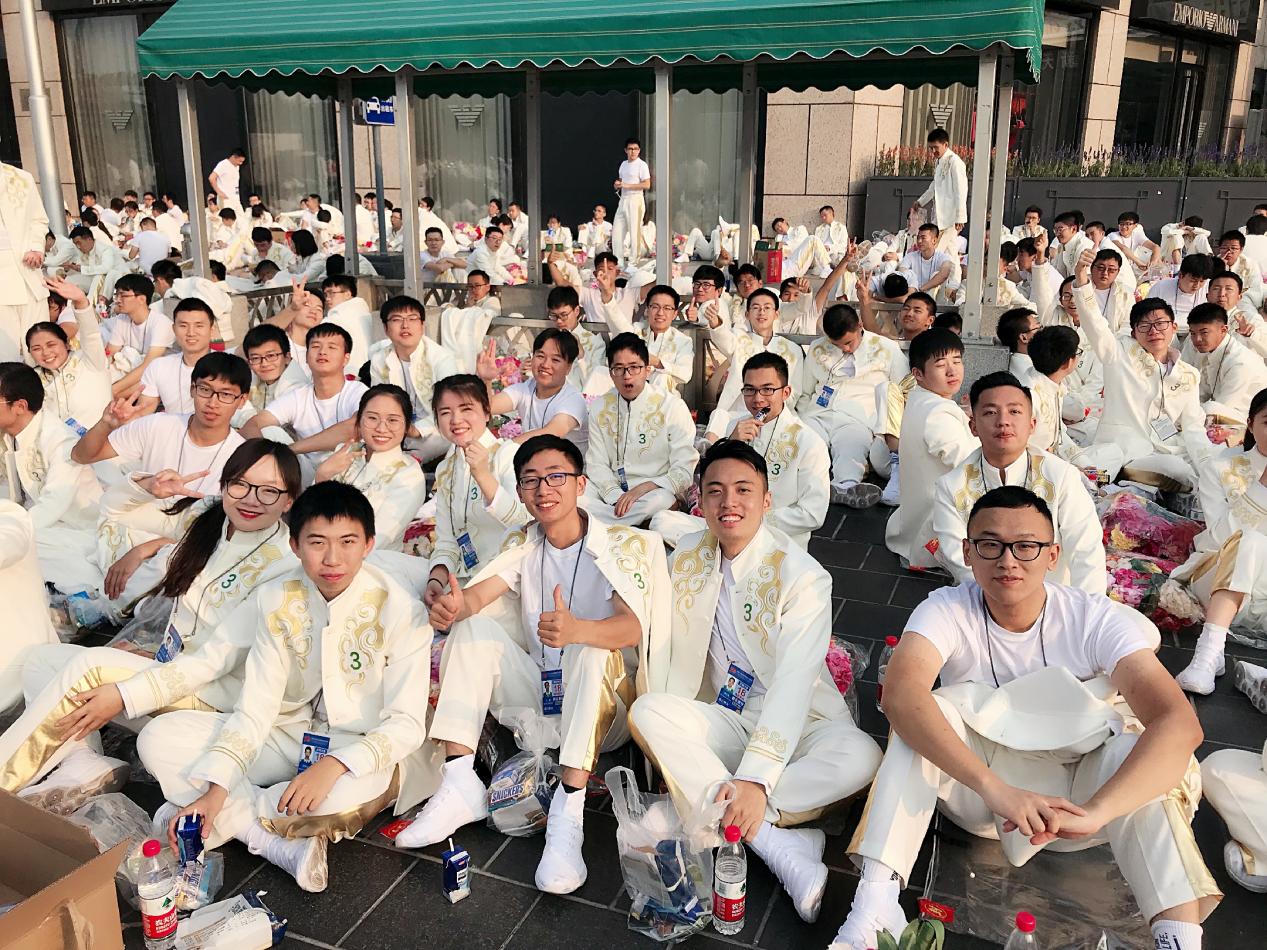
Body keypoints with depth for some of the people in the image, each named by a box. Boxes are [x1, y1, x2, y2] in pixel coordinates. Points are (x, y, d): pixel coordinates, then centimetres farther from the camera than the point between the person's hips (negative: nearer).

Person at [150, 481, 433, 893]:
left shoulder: (399, 611, -19)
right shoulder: (275, 601, -7)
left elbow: (406, 723, -20)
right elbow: (255, 708, -8)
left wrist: (335, 764, -36)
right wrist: (216, 788, -21)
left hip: (367, 748, -4)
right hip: (293, 733, 4)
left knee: (352, 793, -41)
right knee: (158, 739, -14)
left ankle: (233, 816, -12)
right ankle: (284, 844, -22)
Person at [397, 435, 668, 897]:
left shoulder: (618, 545, -10)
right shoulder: (524, 547, 5)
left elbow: (630, 628, -27)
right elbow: (477, 595, -13)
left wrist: (574, 630, -49)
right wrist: (451, 604, -38)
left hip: (601, 711, -5)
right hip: (539, 702, 5)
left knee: (593, 648, -34)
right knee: (473, 627, -11)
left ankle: (568, 814, -39)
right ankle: (460, 786, -17)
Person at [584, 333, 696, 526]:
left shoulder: (672, 406, -6)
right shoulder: (599, 407, 6)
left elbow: (685, 471, -9)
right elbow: (596, 464, 3)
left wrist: (641, 489, -22)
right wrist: (615, 497, -17)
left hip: (656, 490, -2)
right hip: (611, 490, 2)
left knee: (660, 501, -39)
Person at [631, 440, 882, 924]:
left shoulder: (803, 576, -16)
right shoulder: (685, 560, 1)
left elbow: (792, 684, -26)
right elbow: (664, 657, 3)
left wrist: (755, 779, -36)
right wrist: (661, 744, -8)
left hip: (794, 725, -4)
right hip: (723, 722, 4)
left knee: (860, 756, -33)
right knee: (644, 710, -25)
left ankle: (701, 810, -25)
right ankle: (778, 843, -28)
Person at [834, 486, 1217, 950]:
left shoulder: (1097, 619, -18)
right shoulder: (948, 611, -19)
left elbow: (1180, 723, -31)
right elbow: (900, 693, -39)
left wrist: (1092, 812, -46)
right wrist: (994, 788, -51)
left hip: (1069, 789, 1)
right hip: (972, 785, 0)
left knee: (1139, 748, -28)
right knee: (928, 712, -30)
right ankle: (875, 903, -34)